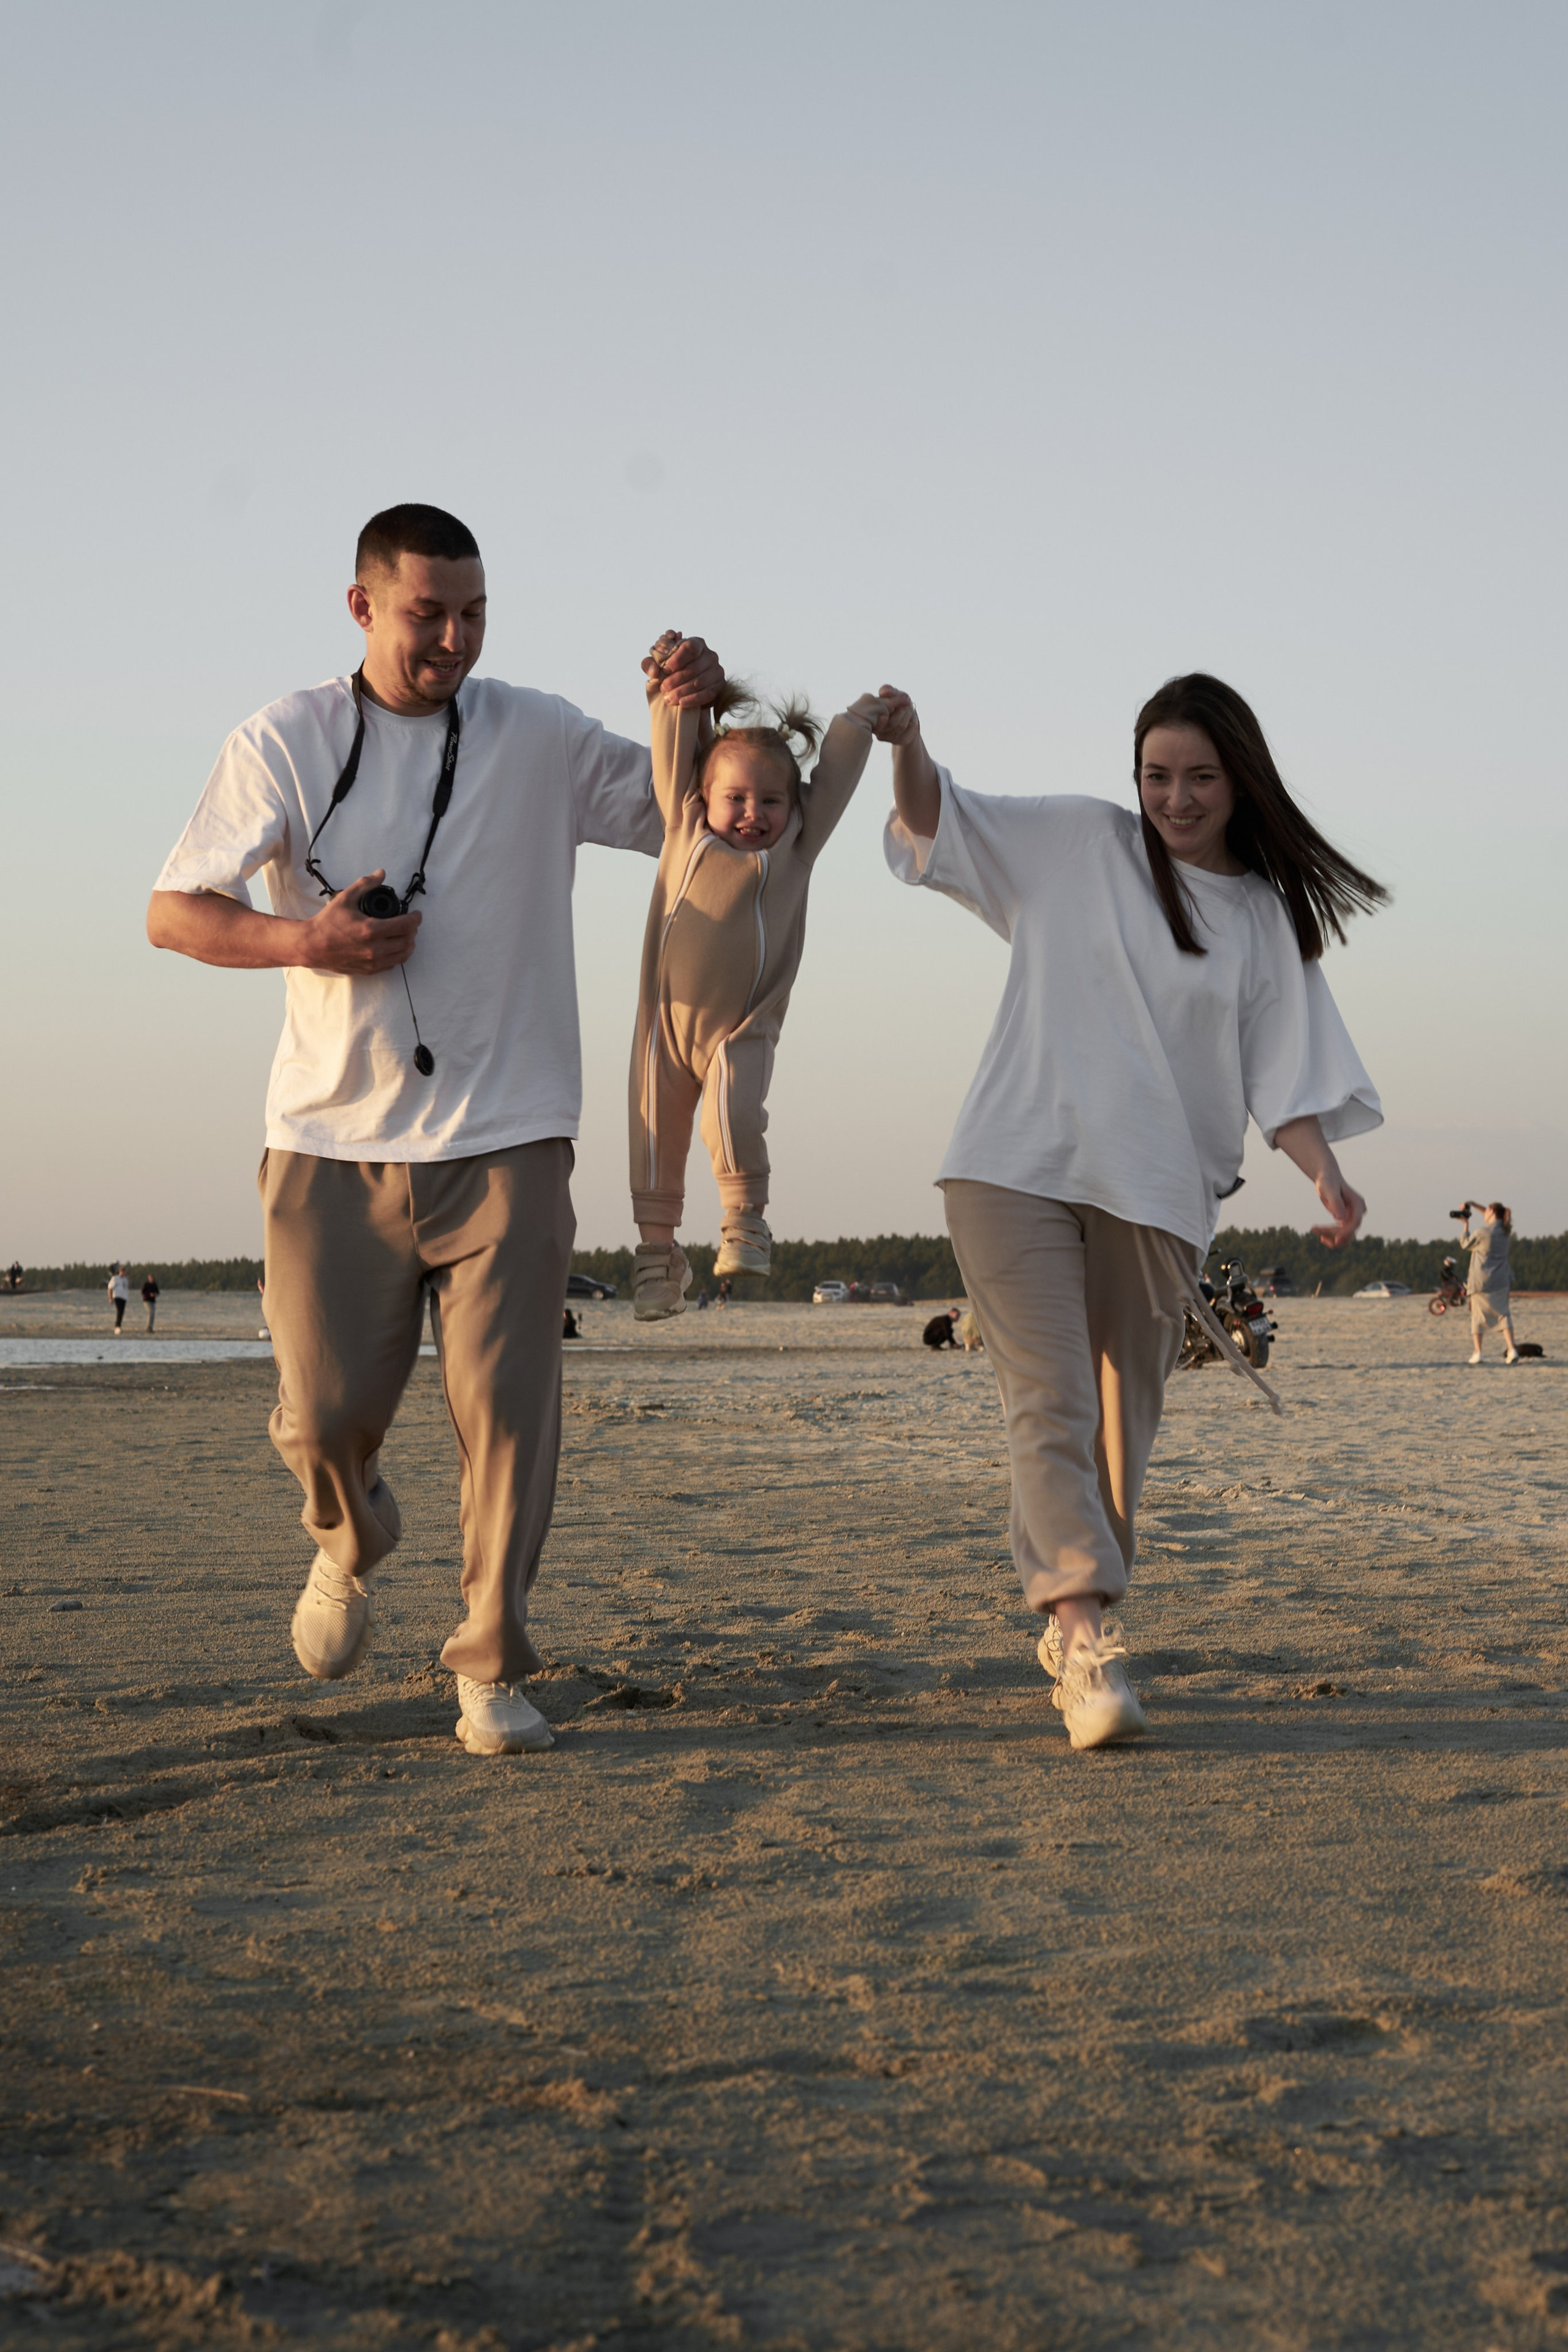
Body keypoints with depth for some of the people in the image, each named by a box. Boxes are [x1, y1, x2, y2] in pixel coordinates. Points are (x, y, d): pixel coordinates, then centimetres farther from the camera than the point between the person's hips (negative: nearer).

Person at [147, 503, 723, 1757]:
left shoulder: (539, 738, 5)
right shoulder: (288, 742, 2)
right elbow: (171, 912, 2)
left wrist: (700, 712, -8)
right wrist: (301, 939, -15)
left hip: (505, 1138, 0)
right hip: (335, 1137, 0)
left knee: (507, 1407, -5)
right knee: (326, 1409, 0)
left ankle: (492, 1670, 9)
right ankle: (353, 1539, 35)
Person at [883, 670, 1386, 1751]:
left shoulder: (1266, 920, 11)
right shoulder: (1078, 844, 8)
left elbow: (1284, 1070, 5)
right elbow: (934, 818, 10)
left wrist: (1326, 1173, -12)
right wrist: (909, 746, -11)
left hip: (1158, 1194, 2)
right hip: (1019, 1166, -2)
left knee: (1121, 1422, 5)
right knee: (1051, 1401, -15)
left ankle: (1071, 1630, 20)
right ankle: (1084, 1634, -24)